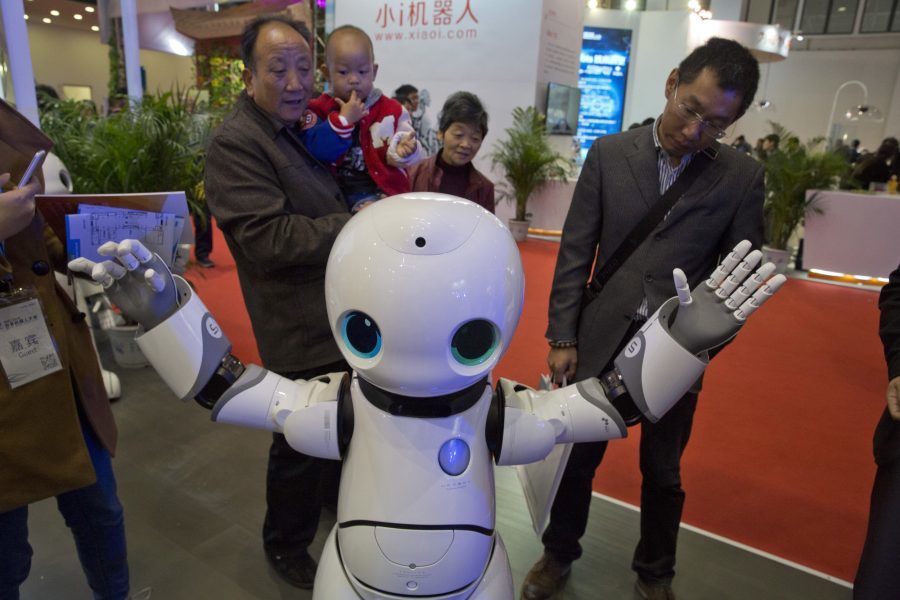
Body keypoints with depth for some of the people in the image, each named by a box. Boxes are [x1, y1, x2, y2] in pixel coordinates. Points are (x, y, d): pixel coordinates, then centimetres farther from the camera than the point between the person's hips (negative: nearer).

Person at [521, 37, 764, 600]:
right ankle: (559, 555, 41)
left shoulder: (743, 176, -4)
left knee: (663, 474, 19)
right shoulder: (609, 153, -3)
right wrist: (562, 337, -4)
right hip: (601, 341, 0)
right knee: (577, 458, 15)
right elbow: (575, 252, -3)